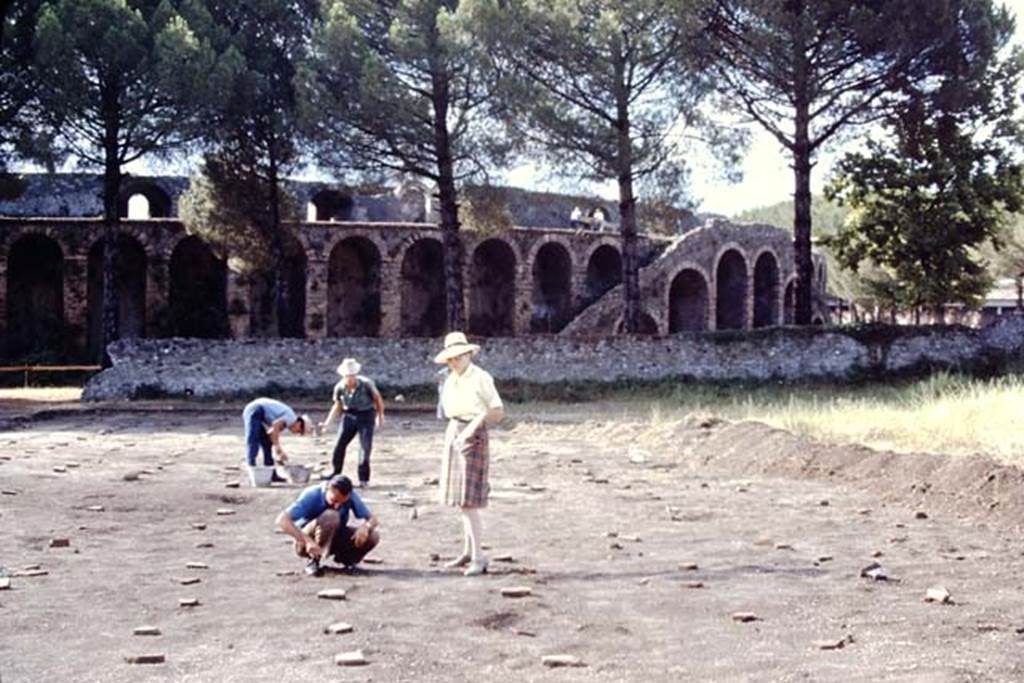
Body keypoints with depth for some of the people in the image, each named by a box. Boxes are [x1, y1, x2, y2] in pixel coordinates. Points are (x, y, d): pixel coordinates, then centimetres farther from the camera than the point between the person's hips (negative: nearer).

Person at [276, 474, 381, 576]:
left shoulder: (351, 496, -14)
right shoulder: (312, 495, -26)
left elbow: (373, 519, -10)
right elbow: (282, 520, -35)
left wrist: (366, 526, -35)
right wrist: (308, 541, -45)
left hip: (334, 540, 5)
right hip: (307, 545, -5)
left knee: (373, 536, -19)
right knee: (331, 516, -35)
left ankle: (345, 559, 8)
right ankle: (315, 561, -18)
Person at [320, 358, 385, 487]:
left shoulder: (366, 384, -20)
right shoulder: (339, 387, -10)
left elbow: (377, 398, -4)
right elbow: (337, 406, 6)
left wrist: (380, 415, 4)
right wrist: (327, 422, 1)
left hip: (366, 415, -3)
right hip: (349, 416, 4)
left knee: (365, 446, -8)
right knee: (339, 444, 2)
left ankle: (364, 479, -1)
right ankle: (336, 472, 20)